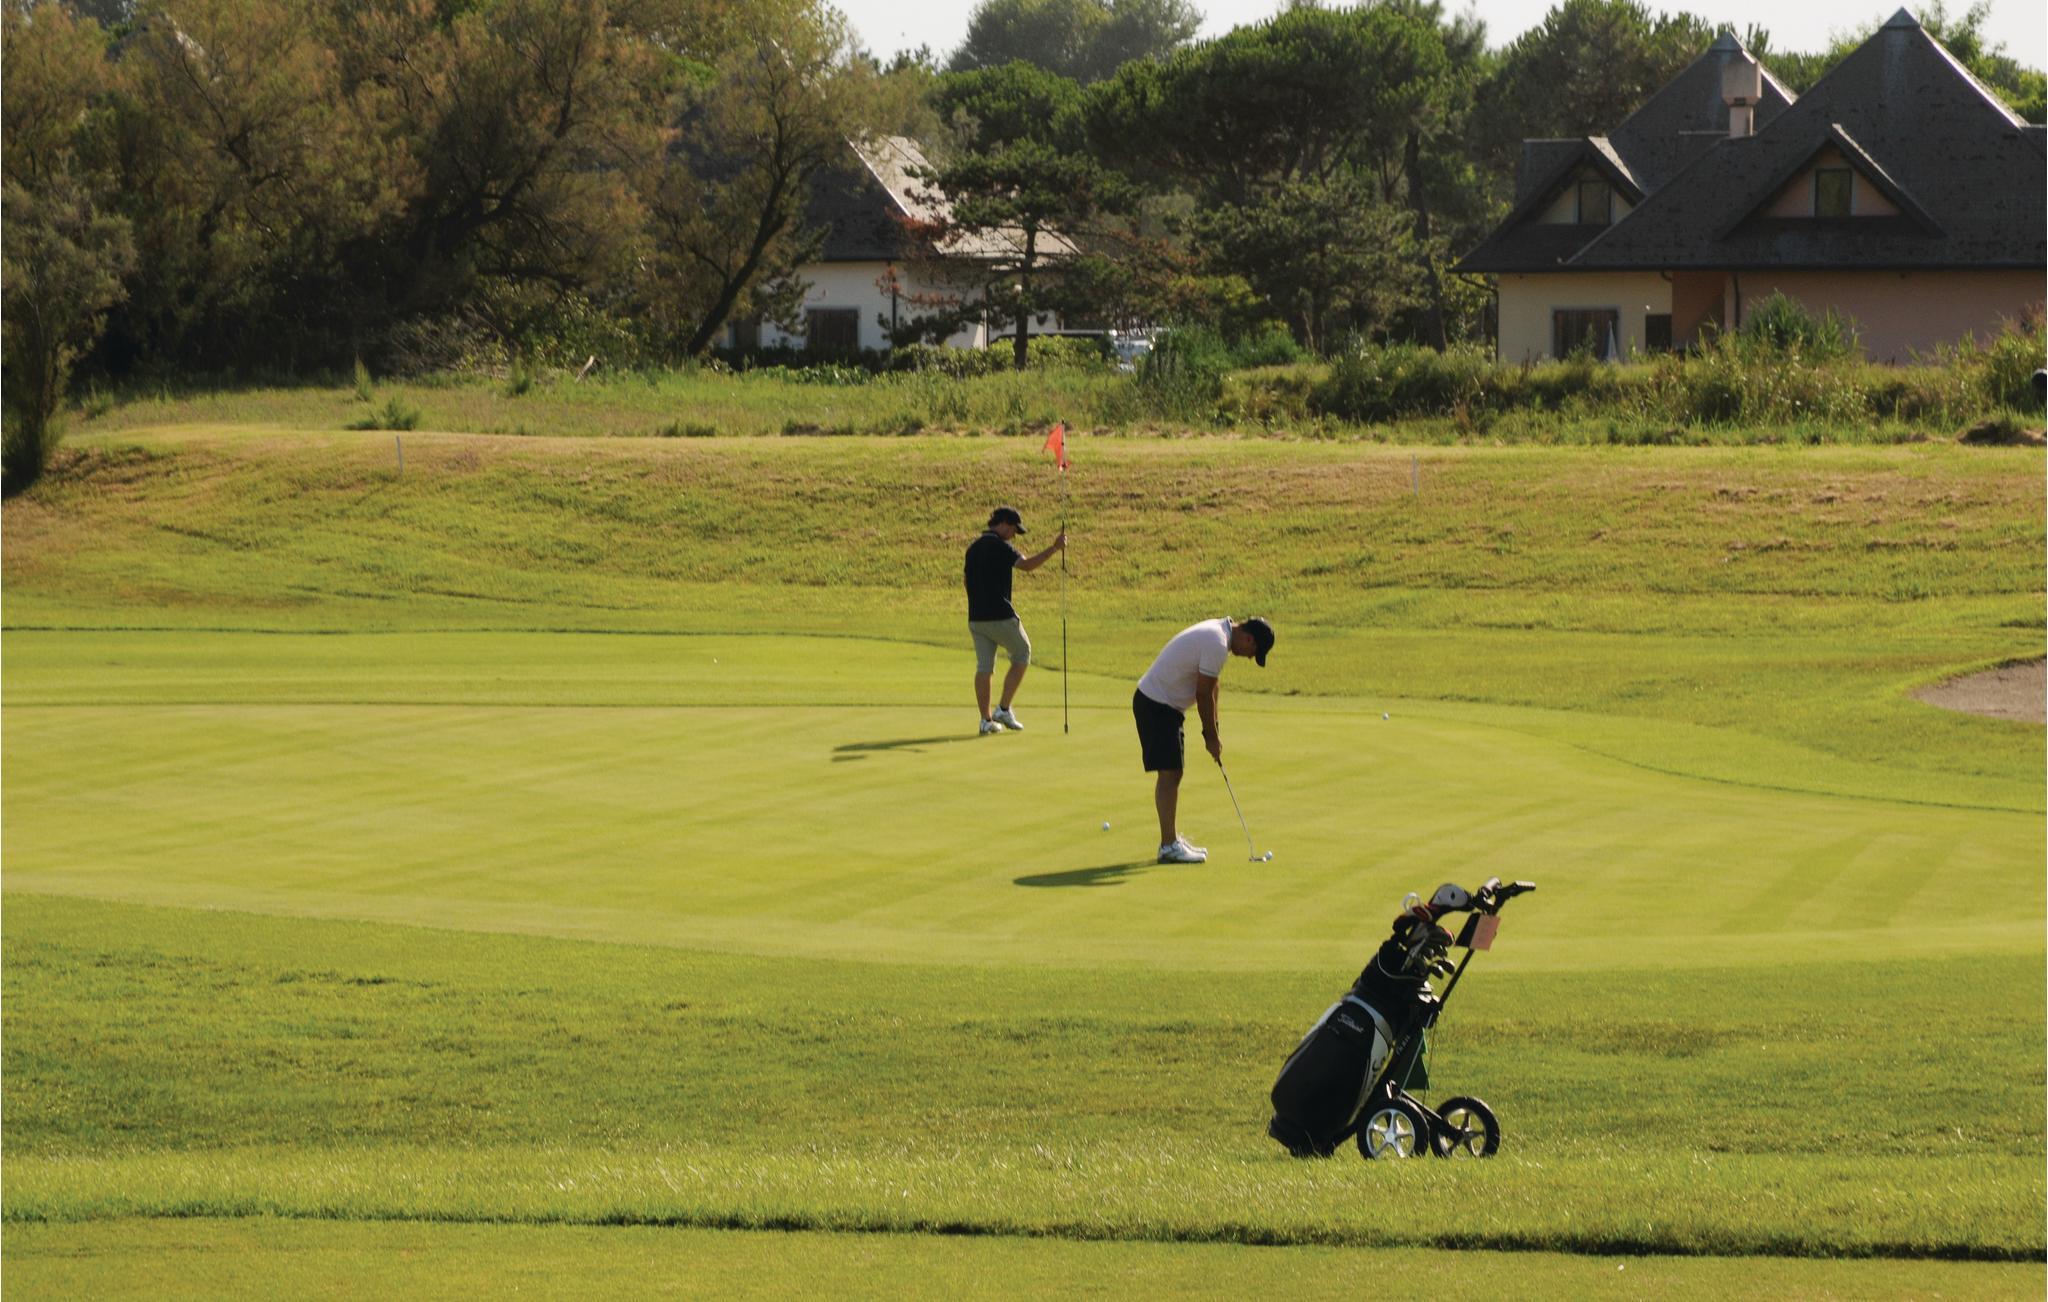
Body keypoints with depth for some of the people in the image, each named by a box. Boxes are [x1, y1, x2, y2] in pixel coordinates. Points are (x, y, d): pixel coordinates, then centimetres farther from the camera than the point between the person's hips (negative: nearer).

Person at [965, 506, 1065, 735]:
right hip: (1000, 617, -7)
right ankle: (1004, 709, 4)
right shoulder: (998, 546, -11)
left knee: (984, 667, 8)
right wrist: (1054, 548, -26)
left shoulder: (973, 548, 15)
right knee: (1022, 655, 9)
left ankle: (986, 720, 5)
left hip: (976, 618, 7)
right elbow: (1026, 565, -25)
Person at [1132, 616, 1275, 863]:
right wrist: (1211, 736, -6)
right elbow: (1204, 694, -17)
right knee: (1169, 773, -10)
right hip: (1157, 705, -11)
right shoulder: (1217, 645, -22)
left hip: (1162, 703, 11)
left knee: (1172, 773, 15)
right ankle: (1169, 846, -9)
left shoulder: (1218, 631, 10)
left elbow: (1209, 689, 16)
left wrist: (1213, 730, 15)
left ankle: (1172, 840, 21)